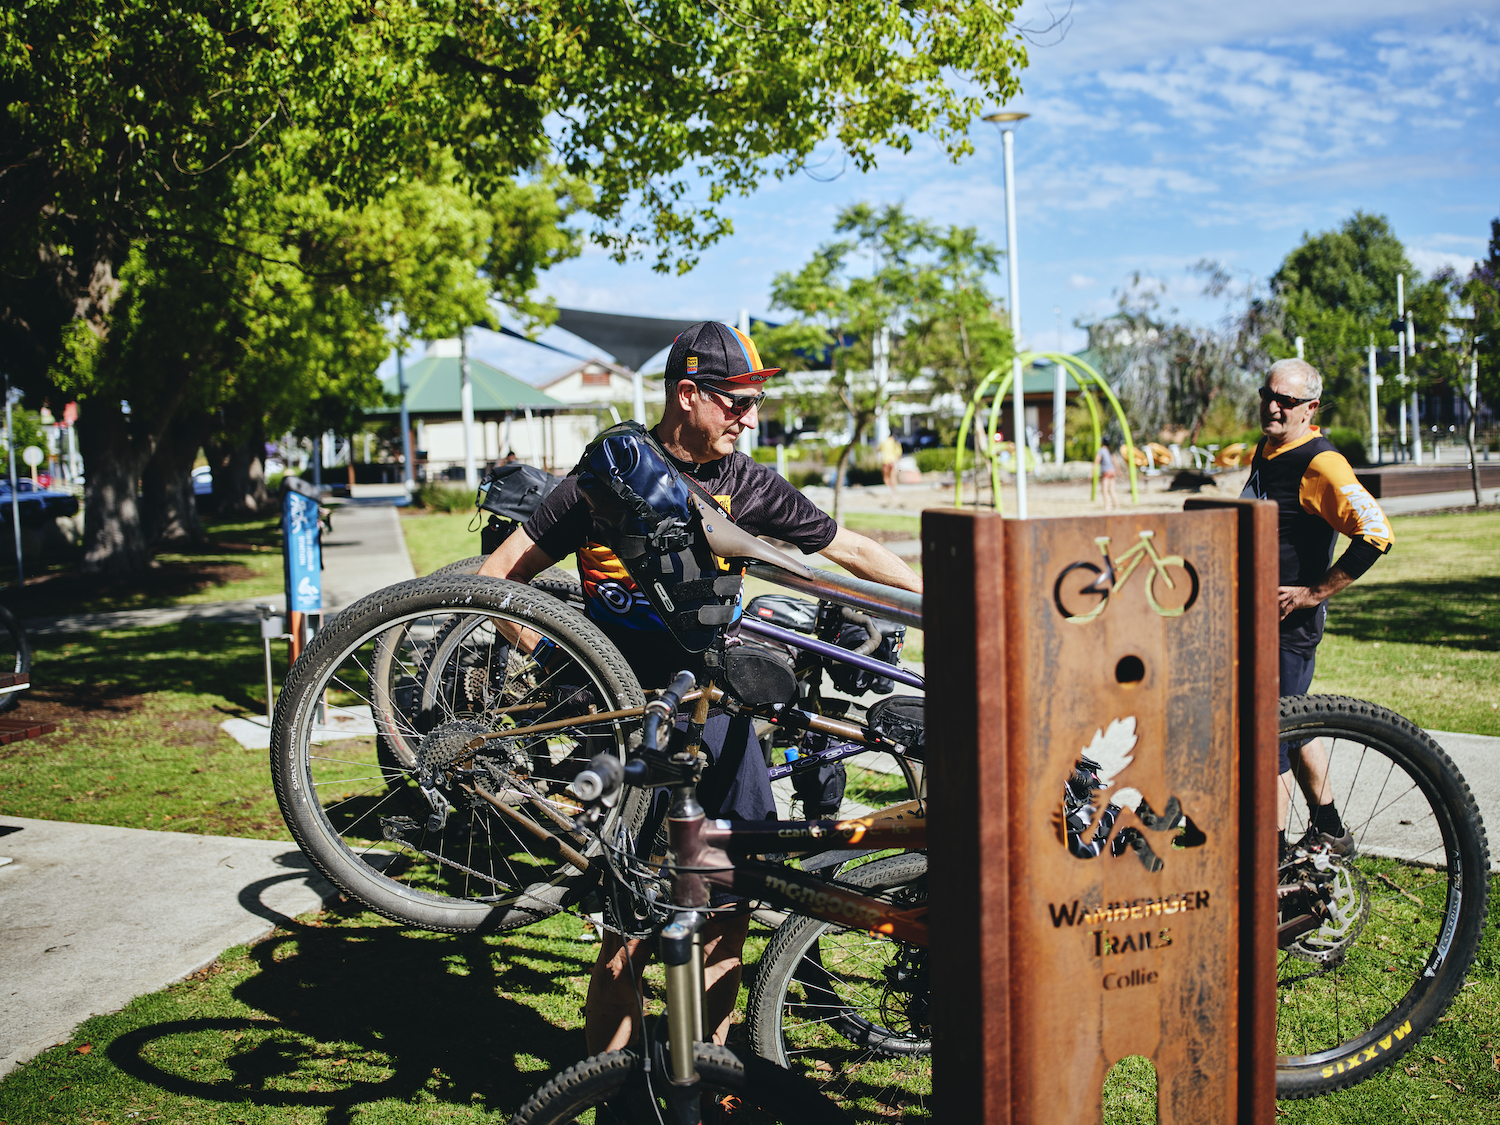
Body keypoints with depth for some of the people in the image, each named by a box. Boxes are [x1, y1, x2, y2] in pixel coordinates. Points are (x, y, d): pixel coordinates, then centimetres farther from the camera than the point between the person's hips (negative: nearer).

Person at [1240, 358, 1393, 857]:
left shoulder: (1319, 462, -18)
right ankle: (1329, 831, 36)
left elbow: (1375, 533, -27)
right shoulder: (1264, 450, 10)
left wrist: (1314, 592, -22)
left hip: (1290, 622, -9)